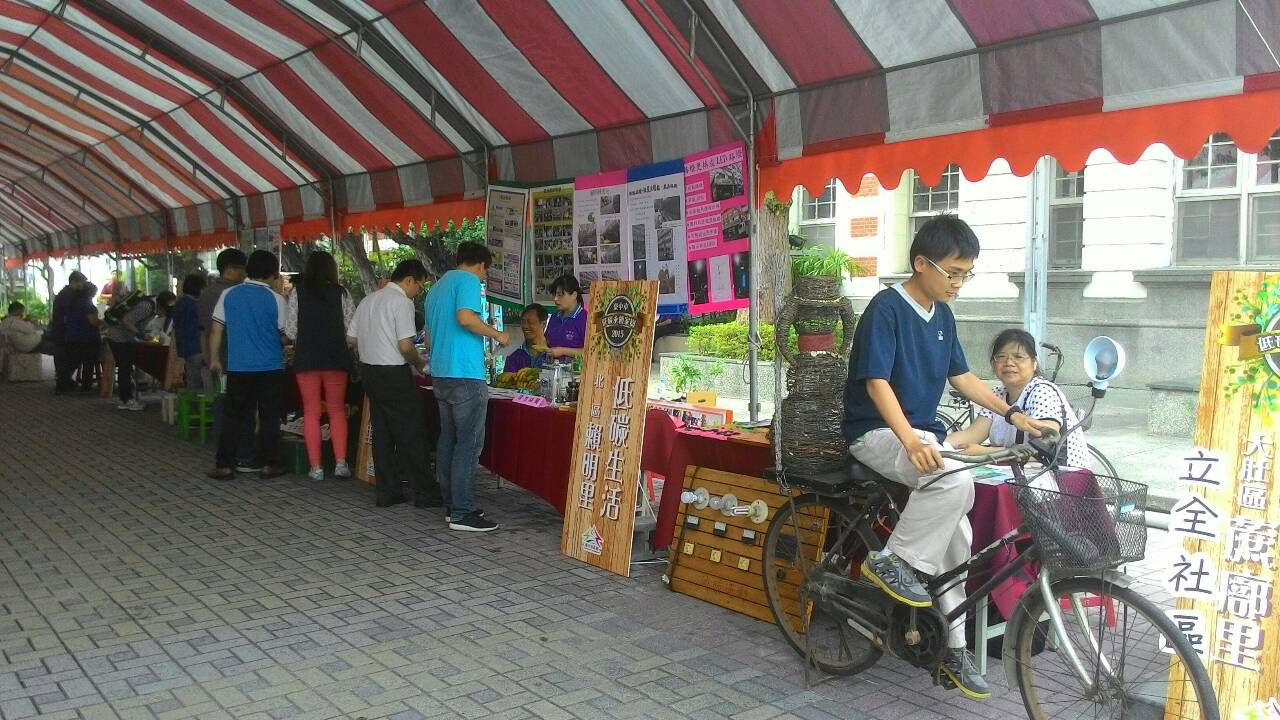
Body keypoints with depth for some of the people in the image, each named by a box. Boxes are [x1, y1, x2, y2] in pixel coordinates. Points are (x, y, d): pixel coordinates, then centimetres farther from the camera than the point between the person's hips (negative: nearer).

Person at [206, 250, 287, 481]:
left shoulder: (228, 294, 1)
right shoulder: (276, 299, -7)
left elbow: (216, 330, 4)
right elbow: (283, 335, 1)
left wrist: (214, 359, 14)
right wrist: (284, 349, 22)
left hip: (238, 367, 2)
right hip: (270, 367, -2)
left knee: (233, 417, 9)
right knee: (269, 417, 6)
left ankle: (224, 466, 10)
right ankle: (268, 465, 10)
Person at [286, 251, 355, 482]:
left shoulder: (298, 292, -2)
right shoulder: (341, 293, -3)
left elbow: (290, 330, -2)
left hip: (306, 357, 0)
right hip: (336, 358, 0)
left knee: (311, 412, 7)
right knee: (337, 410, 11)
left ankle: (315, 467, 7)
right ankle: (340, 462, 3)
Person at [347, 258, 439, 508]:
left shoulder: (368, 299, 13)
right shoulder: (402, 302, -12)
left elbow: (351, 338, 16)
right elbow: (405, 346, -19)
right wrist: (419, 363, -2)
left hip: (368, 371, 8)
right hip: (394, 373, -8)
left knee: (382, 432, 12)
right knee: (411, 433, -1)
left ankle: (386, 492, 15)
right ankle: (423, 492, 3)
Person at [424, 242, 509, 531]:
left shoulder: (437, 287, 21)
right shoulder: (468, 281, -7)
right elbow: (465, 317, -24)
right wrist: (497, 334, -11)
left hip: (440, 374, 9)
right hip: (465, 375, -9)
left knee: (448, 440, 12)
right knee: (469, 443, -6)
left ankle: (451, 506, 17)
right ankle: (461, 513, -6)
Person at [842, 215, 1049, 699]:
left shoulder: (942, 315, 9)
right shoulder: (886, 308, -15)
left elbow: (961, 377, 17)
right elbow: (877, 383, -24)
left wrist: (1013, 414, 6)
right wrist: (911, 441, -37)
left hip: (923, 433, 8)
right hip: (878, 433, -8)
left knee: (955, 537, -1)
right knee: (957, 481, -33)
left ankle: (955, 647, 13)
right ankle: (890, 562, -15)